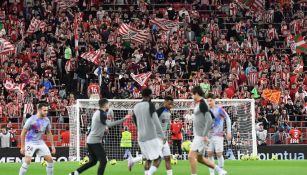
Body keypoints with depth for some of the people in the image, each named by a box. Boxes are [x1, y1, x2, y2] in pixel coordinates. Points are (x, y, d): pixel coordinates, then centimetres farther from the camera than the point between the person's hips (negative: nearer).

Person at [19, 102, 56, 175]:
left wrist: (52, 145, 8)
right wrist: (22, 147, -13)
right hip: (30, 142, -6)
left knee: (50, 159, 0)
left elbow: (49, 133, 13)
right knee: (27, 160, -21)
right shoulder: (31, 119, -17)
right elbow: (23, 133, -12)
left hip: (40, 142, 6)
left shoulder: (47, 120, 0)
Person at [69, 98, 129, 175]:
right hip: (95, 141, -9)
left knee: (93, 161, 17)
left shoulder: (97, 112, 13)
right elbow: (109, 124, -30)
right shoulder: (101, 114, -15)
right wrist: (123, 120, -30)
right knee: (103, 161, -5)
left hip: (90, 140, 9)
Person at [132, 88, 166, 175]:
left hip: (141, 138, 6)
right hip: (152, 137, -6)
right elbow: (156, 121, -12)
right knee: (157, 158, -4)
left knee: (148, 159, 16)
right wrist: (162, 135, -8)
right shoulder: (150, 105, -9)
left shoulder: (136, 107, 9)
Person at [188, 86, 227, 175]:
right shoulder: (198, 104, 14)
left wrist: (205, 135, -23)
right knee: (200, 158, 14)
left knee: (191, 156, -13)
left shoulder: (202, 104, -15)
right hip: (198, 136, 10)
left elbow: (209, 120, -22)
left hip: (201, 136, -10)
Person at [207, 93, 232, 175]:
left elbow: (228, 119, -2)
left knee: (219, 153, -8)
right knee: (210, 154, 2)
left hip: (218, 135, -6)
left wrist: (229, 132, -6)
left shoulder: (219, 109, -5)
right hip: (210, 136, 6)